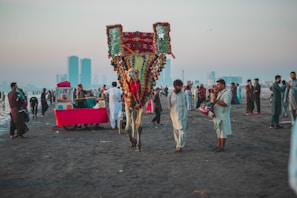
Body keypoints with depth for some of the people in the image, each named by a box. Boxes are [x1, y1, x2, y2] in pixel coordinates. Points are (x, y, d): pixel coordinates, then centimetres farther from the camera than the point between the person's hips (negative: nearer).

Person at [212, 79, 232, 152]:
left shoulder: (226, 93, -13)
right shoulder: (219, 93, 15)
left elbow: (226, 104, -23)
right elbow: (214, 102, 12)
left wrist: (217, 101, -23)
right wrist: (215, 94, 1)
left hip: (223, 116, -9)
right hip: (217, 116, 9)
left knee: (223, 132, -1)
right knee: (218, 131, 14)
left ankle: (222, 147, 5)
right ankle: (219, 146, 23)